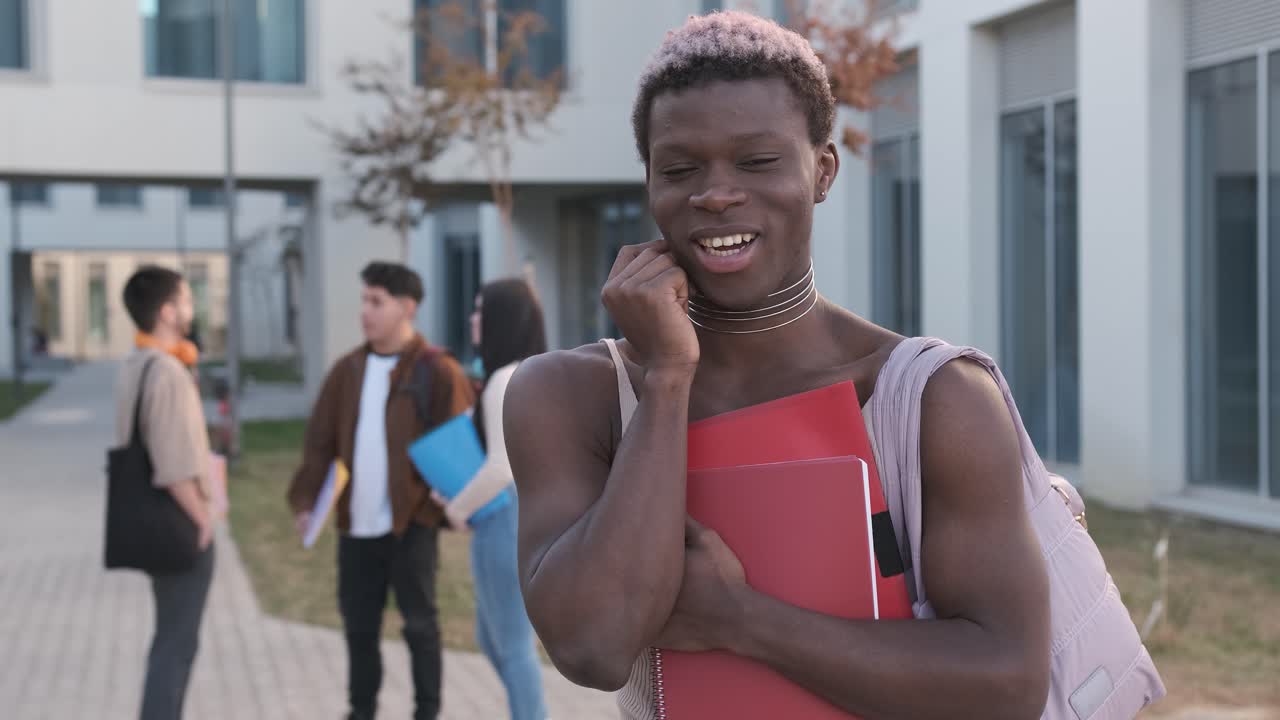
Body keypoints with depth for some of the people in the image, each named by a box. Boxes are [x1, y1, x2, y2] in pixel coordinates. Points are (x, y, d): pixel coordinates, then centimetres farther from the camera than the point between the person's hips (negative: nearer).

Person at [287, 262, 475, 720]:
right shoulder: (348, 369, 8)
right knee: (358, 622, 13)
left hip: (412, 520, -5)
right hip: (356, 522, 5)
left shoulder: (437, 372, -8)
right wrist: (306, 499, 0)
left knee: (418, 621, 7)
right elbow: (320, 440, 8)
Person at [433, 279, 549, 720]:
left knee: (512, 646, 2)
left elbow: (502, 467, -24)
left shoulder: (505, 381, -18)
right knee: (490, 638, 20)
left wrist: (459, 508, -9)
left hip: (506, 522, -10)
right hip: (527, 515, 10)